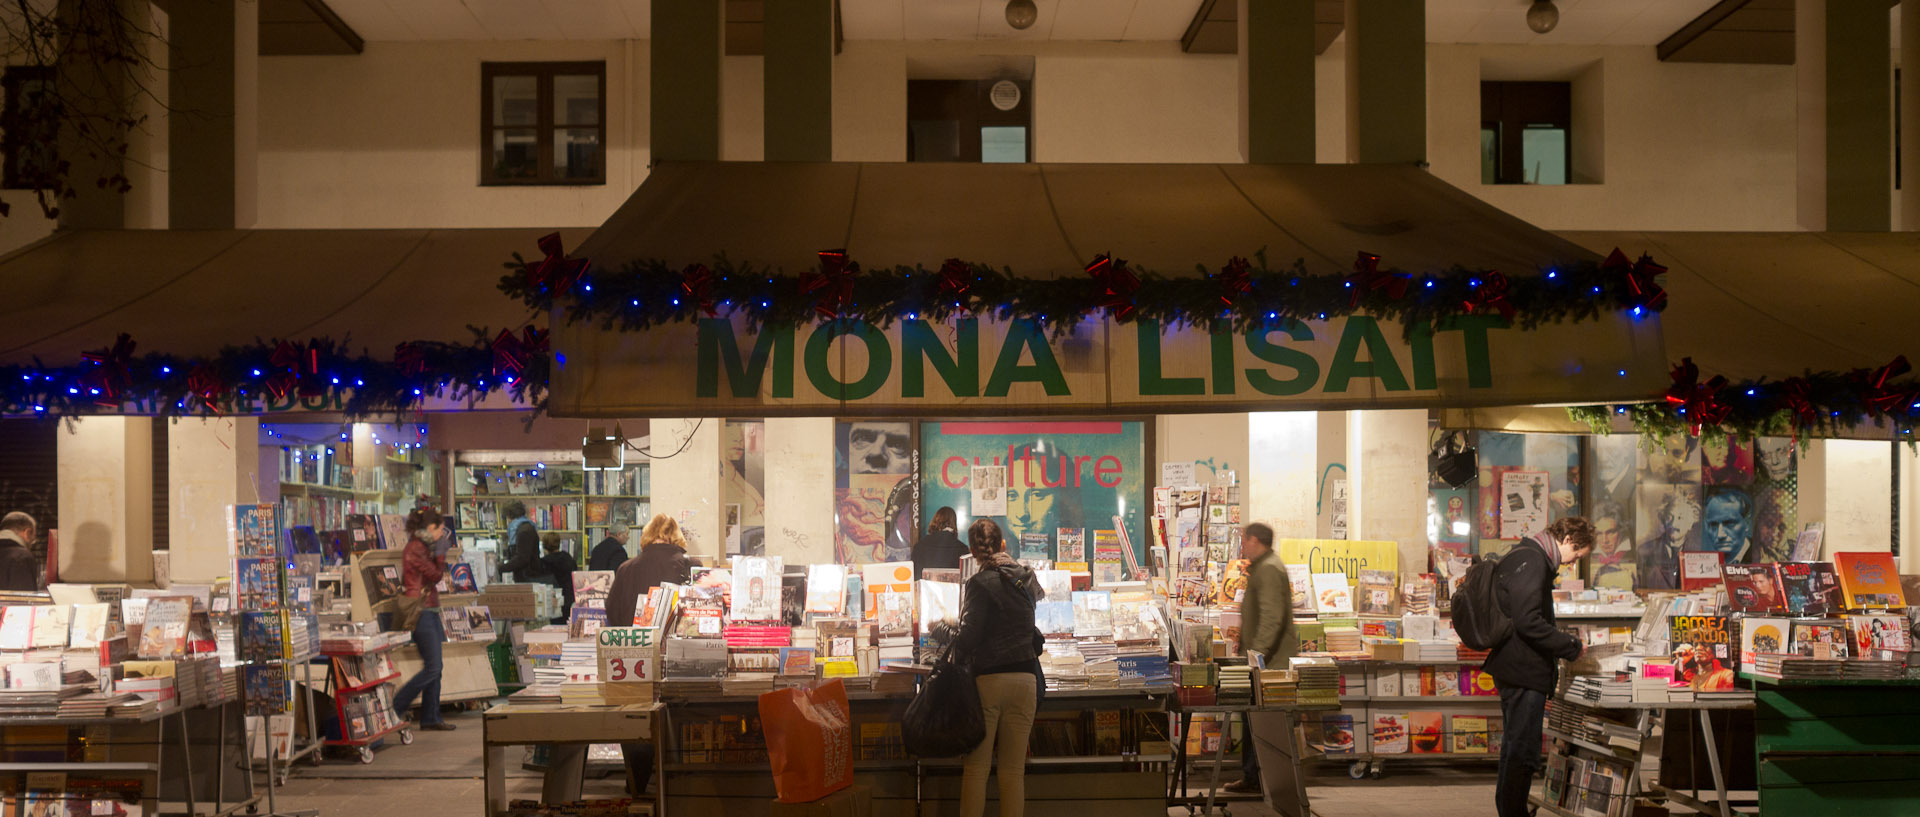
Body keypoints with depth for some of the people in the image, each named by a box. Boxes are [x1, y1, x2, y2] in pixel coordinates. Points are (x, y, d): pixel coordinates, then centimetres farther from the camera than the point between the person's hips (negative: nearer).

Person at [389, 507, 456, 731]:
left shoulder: (423, 548, 16)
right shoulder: (415, 549, -15)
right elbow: (435, 575, -12)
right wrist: (441, 553, -4)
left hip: (430, 612, 10)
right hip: (421, 612, -10)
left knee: (435, 668, 10)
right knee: (432, 667, -9)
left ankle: (430, 717, 14)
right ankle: (395, 708, -4)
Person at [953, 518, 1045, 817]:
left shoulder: (981, 583, -7)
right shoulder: (1027, 578, 10)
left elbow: (969, 635, -11)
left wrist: (954, 658, 6)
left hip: (988, 679, -5)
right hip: (1025, 678, 5)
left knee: (976, 766, 1)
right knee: (1014, 769, 6)